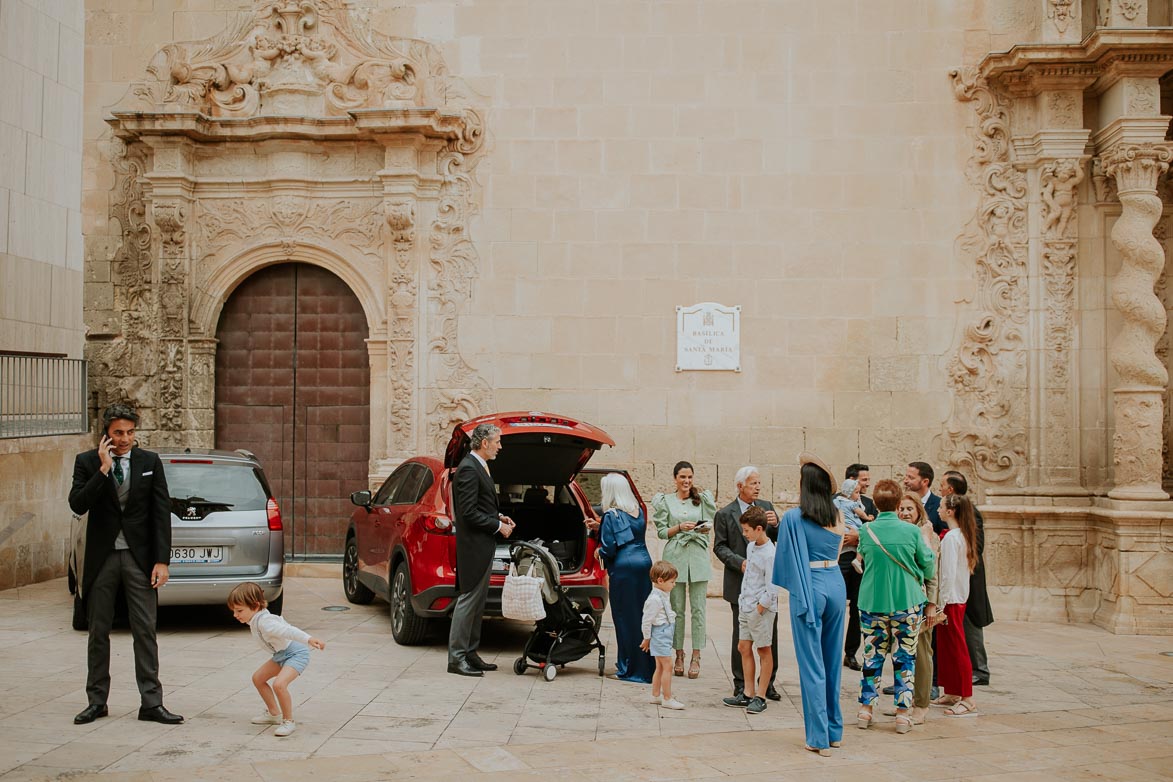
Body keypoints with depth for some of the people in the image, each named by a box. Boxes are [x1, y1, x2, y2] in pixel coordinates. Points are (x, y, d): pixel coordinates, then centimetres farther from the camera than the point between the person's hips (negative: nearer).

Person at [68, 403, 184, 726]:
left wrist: (162, 560, -6)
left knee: (145, 632, -1)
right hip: (102, 558, 1)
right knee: (98, 632, 9)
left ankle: (151, 703, 2)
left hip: (139, 558, 0)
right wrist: (103, 469, -18)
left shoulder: (150, 461, 2)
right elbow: (78, 505, -12)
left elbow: (161, 513, 0)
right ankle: (97, 701, 20)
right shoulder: (87, 462, 1)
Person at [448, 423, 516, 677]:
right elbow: (468, 512, -21)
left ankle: (470, 653, 20)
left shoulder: (478, 467, 15)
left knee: (477, 601, 14)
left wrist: (498, 516, 10)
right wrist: (498, 526, -14)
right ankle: (456, 658, -2)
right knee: (468, 599, -6)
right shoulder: (468, 469, -17)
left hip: (482, 546, 11)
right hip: (474, 545, -11)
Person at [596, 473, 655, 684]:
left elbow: (609, 548, -16)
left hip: (624, 567, -7)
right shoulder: (638, 510, 9)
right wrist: (599, 527, 21)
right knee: (642, 615, 13)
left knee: (626, 618, 2)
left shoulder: (611, 515, -11)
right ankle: (647, 664, 20)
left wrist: (600, 552, 8)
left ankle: (630, 668, 8)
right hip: (644, 563, 7)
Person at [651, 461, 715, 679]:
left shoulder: (703, 499, 8)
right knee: (676, 608, 2)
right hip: (675, 557, 0)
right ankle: (679, 655, 10)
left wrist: (706, 528, -9)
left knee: (698, 609, -2)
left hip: (698, 557, 0)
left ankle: (696, 657, 0)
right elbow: (661, 532, 4)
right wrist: (680, 527, -12)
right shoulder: (665, 501, 7)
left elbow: (711, 524, 13)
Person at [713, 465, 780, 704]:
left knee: (770, 634, 9)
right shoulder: (724, 514, -2)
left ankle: (769, 683, 22)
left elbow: (778, 540, 8)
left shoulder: (766, 507, 9)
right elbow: (719, 547, -2)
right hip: (741, 583, -4)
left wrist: (775, 525, -13)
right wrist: (739, 562, -16)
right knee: (741, 637, 1)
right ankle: (741, 688, 9)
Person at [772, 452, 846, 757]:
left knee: (812, 664, 1)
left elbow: (786, 559, -9)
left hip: (808, 590, -5)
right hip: (836, 586, 5)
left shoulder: (793, 518, -10)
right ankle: (835, 730, 23)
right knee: (832, 661, 15)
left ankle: (819, 737, 3)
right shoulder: (838, 517, 5)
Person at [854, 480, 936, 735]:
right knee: (904, 657, 7)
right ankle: (902, 713, 8)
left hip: (872, 603, 2)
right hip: (907, 604, -1)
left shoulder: (866, 532, -6)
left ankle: (866, 708, 14)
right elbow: (928, 568, 1)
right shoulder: (912, 532, -10)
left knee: (872, 655, 12)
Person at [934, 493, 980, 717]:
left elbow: (948, 574, -20)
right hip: (960, 596, 9)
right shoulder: (963, 535, 10)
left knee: (956, 647, -5)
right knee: (947, 646, 15)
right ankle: (952, 694, 22)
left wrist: (941, 604, -17)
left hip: (951, 599, -9)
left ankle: (968, 700, -3)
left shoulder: (950, 537, -17)